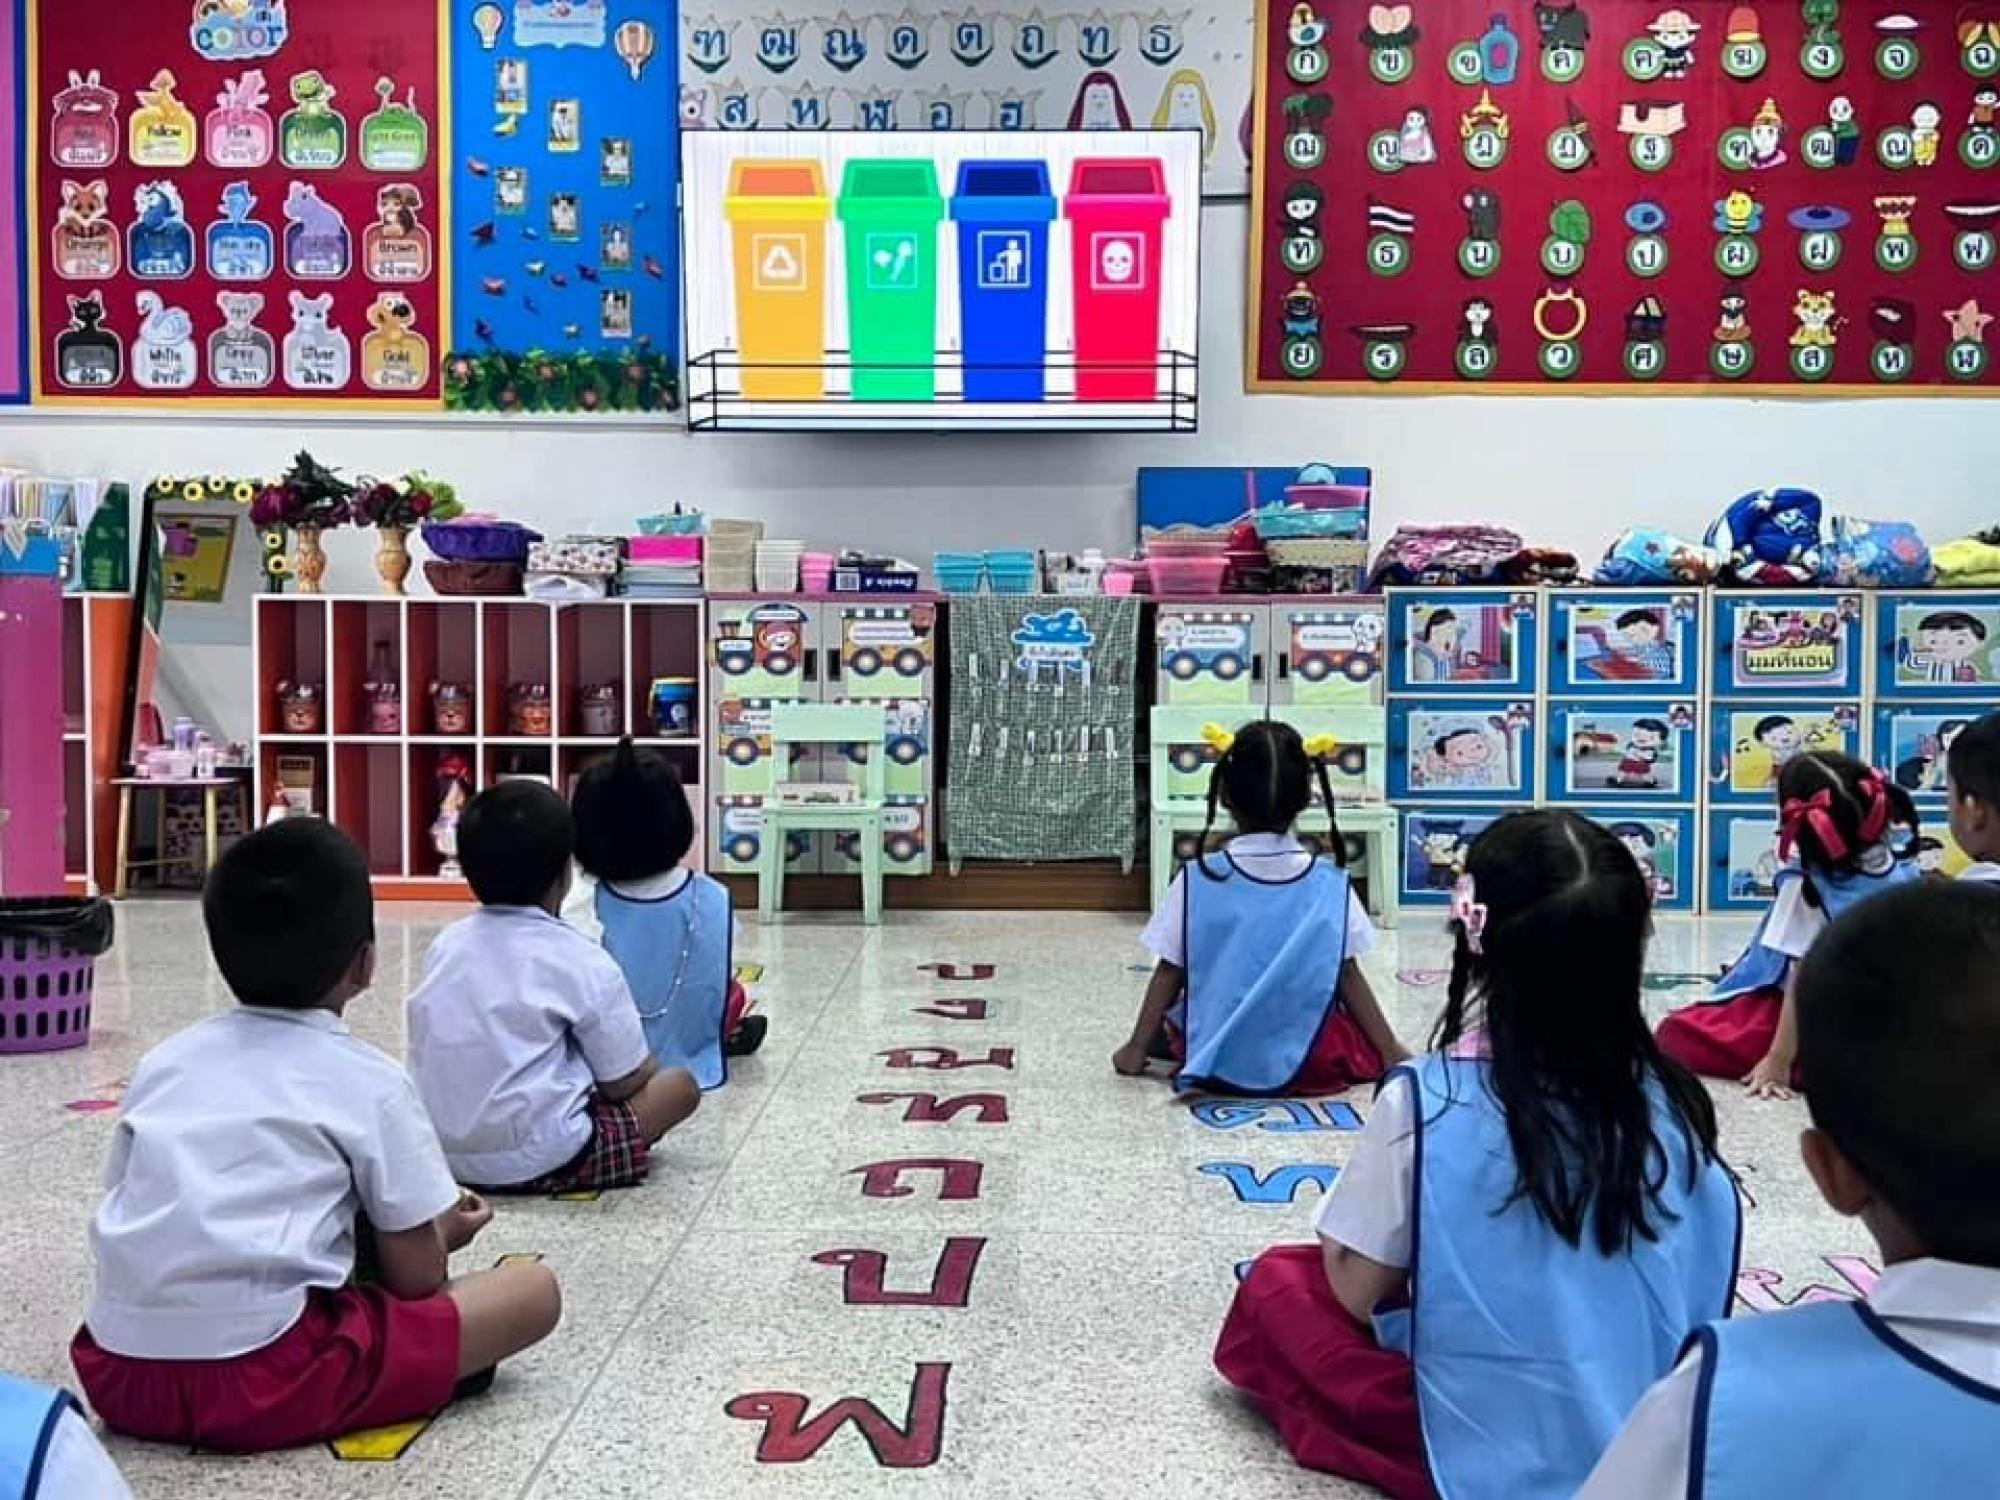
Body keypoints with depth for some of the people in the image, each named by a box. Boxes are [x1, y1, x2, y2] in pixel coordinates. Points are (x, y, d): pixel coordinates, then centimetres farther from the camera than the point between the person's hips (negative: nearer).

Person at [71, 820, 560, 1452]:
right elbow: (415, 1282, 3)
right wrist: (439, 1233, 27)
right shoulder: (370, 1082, 1)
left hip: (116, 1376, 6)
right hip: (265, 1383, -5)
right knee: (534, 1291, 4)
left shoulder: (163, 1061, 15)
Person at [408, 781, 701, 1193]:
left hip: (441, 1152, 6)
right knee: (680, 1084, 10)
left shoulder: (445, 944, 5)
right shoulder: (582, 961, -11)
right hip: (537, 1159, -5)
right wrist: (645, 1068, 17)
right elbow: (623, 1083, -6)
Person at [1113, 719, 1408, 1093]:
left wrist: (1137, 1048, 6)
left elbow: (1169, 973, -4)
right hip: (1309, 1062, 0)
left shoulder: (1199, 879, -9)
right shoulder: (1330, 883, -7)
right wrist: (1389, 1050, 9)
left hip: (1215, 1059, 0)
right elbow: (1347, 976, -2)